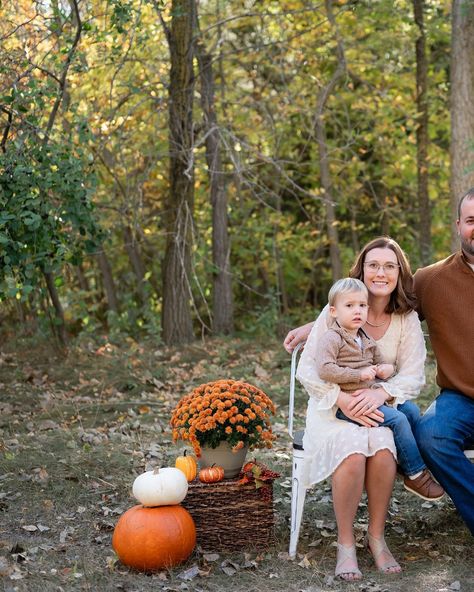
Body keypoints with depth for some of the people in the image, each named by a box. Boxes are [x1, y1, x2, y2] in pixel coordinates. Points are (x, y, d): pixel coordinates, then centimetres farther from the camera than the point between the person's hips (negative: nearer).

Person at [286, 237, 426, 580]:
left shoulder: (407, 319, 1)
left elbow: (414, 375, -3)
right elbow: (307, 371, -9)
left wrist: (381, 393, -23)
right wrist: (343, 400, -25)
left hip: (379, 406, 2)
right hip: (332, 406, -2)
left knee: (382, 449, -32)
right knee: (352, 451, -34)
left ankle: (377, 537, -11)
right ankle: (345, 542, -15)